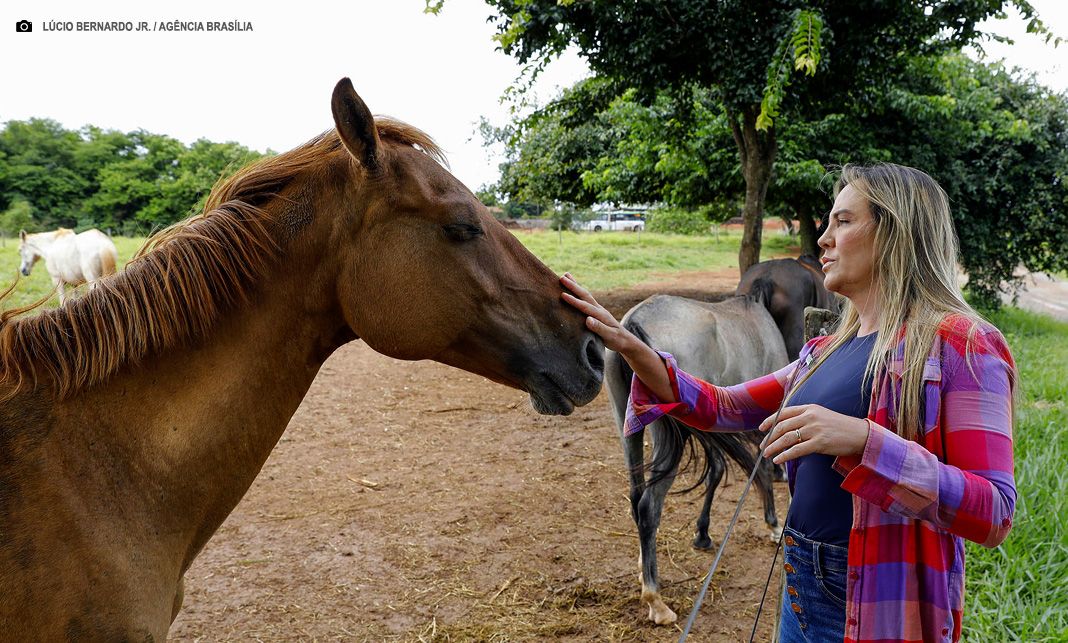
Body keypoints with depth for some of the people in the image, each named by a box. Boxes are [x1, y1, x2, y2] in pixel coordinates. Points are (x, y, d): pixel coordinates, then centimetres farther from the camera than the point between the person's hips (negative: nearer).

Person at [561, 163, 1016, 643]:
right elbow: (721, 408, 10)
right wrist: (627, 345, -2)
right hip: (803, 584, 7)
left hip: (884, 601, -6)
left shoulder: (960, 345, -13)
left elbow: (994, 517, -20)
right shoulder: (827, 352, 9)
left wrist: (864, 440, -32)